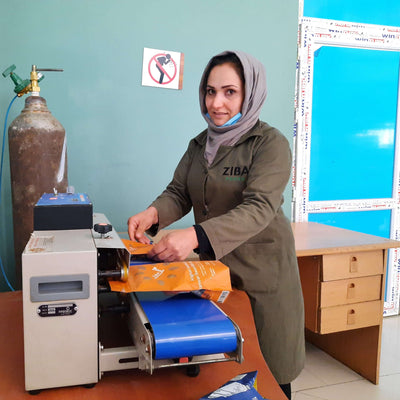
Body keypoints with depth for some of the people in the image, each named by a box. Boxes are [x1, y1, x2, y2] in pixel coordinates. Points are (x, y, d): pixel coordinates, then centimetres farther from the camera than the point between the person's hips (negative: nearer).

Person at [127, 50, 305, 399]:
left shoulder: (270, 144, -12)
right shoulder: (200, 144, 9)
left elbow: (259, 209, -24)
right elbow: (179, 193, 5)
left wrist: (196, 236, -38)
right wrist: (154, 213, -18)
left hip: (262, 270, -5)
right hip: (213, 266, 5)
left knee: (267, 372, 9)